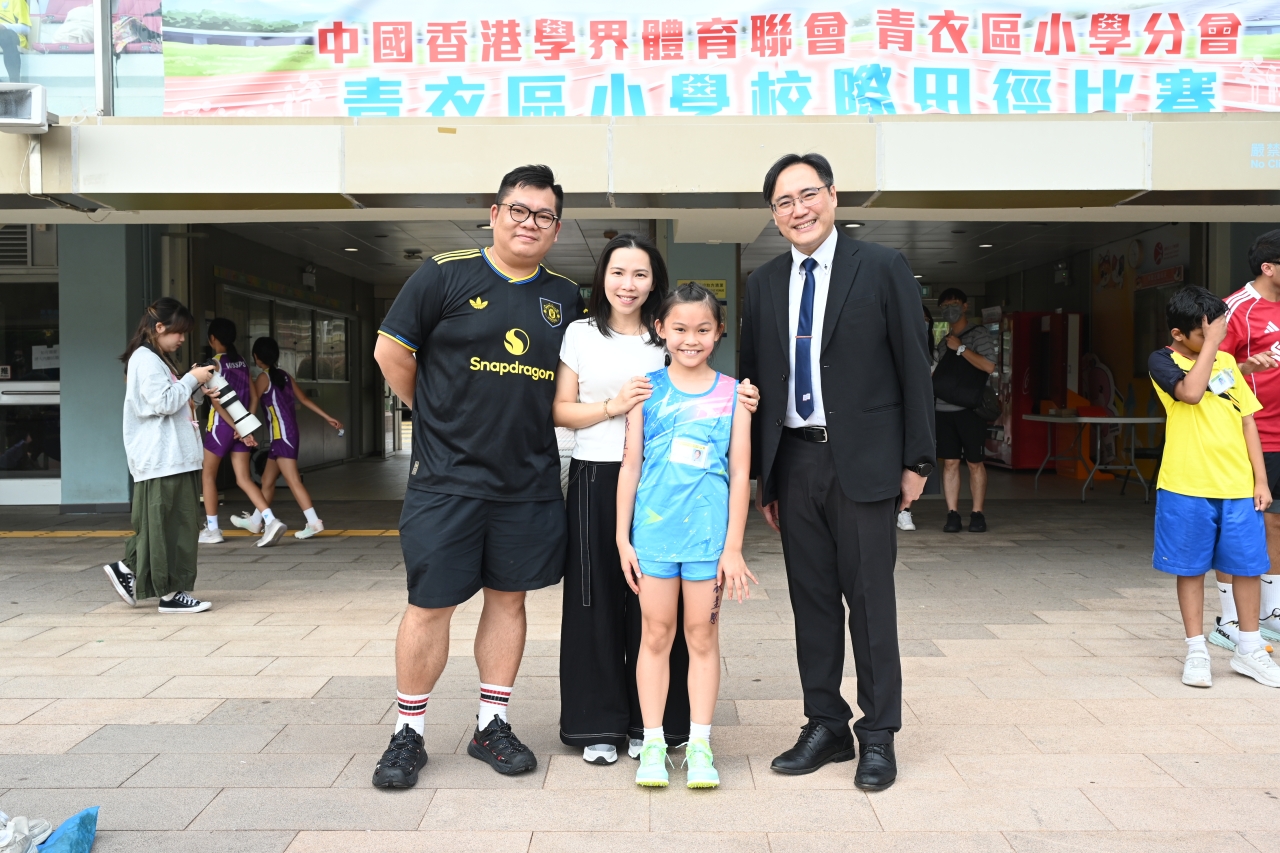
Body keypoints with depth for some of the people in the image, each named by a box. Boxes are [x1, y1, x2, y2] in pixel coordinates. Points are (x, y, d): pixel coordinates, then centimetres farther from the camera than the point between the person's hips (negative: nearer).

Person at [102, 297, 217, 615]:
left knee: (179, 524, 13)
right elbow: (164, 402, -20)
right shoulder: (146, 360, -11)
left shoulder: (157, 360, 21)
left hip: (174, 457, 10)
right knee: (170, 526, -5)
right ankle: (170, 593, 1)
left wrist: (199, 392, 9)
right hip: (163, 460, -10)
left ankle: (126, 569, 22)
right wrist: (192, 379, -10)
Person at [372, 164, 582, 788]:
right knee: (430, 605, 1)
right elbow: (391, 352, 0)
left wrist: (533, 425, 8)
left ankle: (491, 725, 24)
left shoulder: (565, 298, 9)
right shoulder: (446, 275, -3)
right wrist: (440, 419, 5)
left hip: (530, 481, 4)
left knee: (508, 598, 10)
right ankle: (408, 734, 17)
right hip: (446, 478, -4)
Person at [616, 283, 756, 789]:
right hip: (654, 529, 0)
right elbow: (630, 465, 4)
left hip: (709, 532, 0)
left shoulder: (731, 393, 2)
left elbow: (740, 473, 1)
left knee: (702, 635, 8)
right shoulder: (647, 389, 2)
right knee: (656, 636, 8)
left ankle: (699, 746, 19)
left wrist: (733, 547, -3)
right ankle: (653, 745, 19)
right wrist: (623, 537, 1)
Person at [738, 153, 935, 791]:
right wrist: (761, 474, 10)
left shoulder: (882, 269, -1)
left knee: (870, 598, 2)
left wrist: (917, 460, -4)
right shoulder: (763, 284, 11)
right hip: (794, 461, 4)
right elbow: (753, 380, 12)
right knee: (811, 599, 10)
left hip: (863, 461, -4)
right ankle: (826, 726, 23)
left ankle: (878, 734, 16)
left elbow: (913, 368, -1)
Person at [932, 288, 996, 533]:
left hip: (970, 408, -5)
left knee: (975, 463, 0)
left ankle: (977, 514, 6)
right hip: (944, 409, 5)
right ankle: (952, 514, 4)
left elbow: (989, 366, -13)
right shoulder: (943, 342, 19)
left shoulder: (979, 334, 1)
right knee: (950, 462, 1)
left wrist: (961, 348, -12)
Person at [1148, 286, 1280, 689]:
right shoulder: (1162, 361, -2)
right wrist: (1211, 343, -14)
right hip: (1186, 487, -4)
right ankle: (1196, 651, 17)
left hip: (1238, 485, 4)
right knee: (1190, 568, 5)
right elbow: (1190, 391, -23)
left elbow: (1247, 420, 11)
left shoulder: (1227, 362, 12)